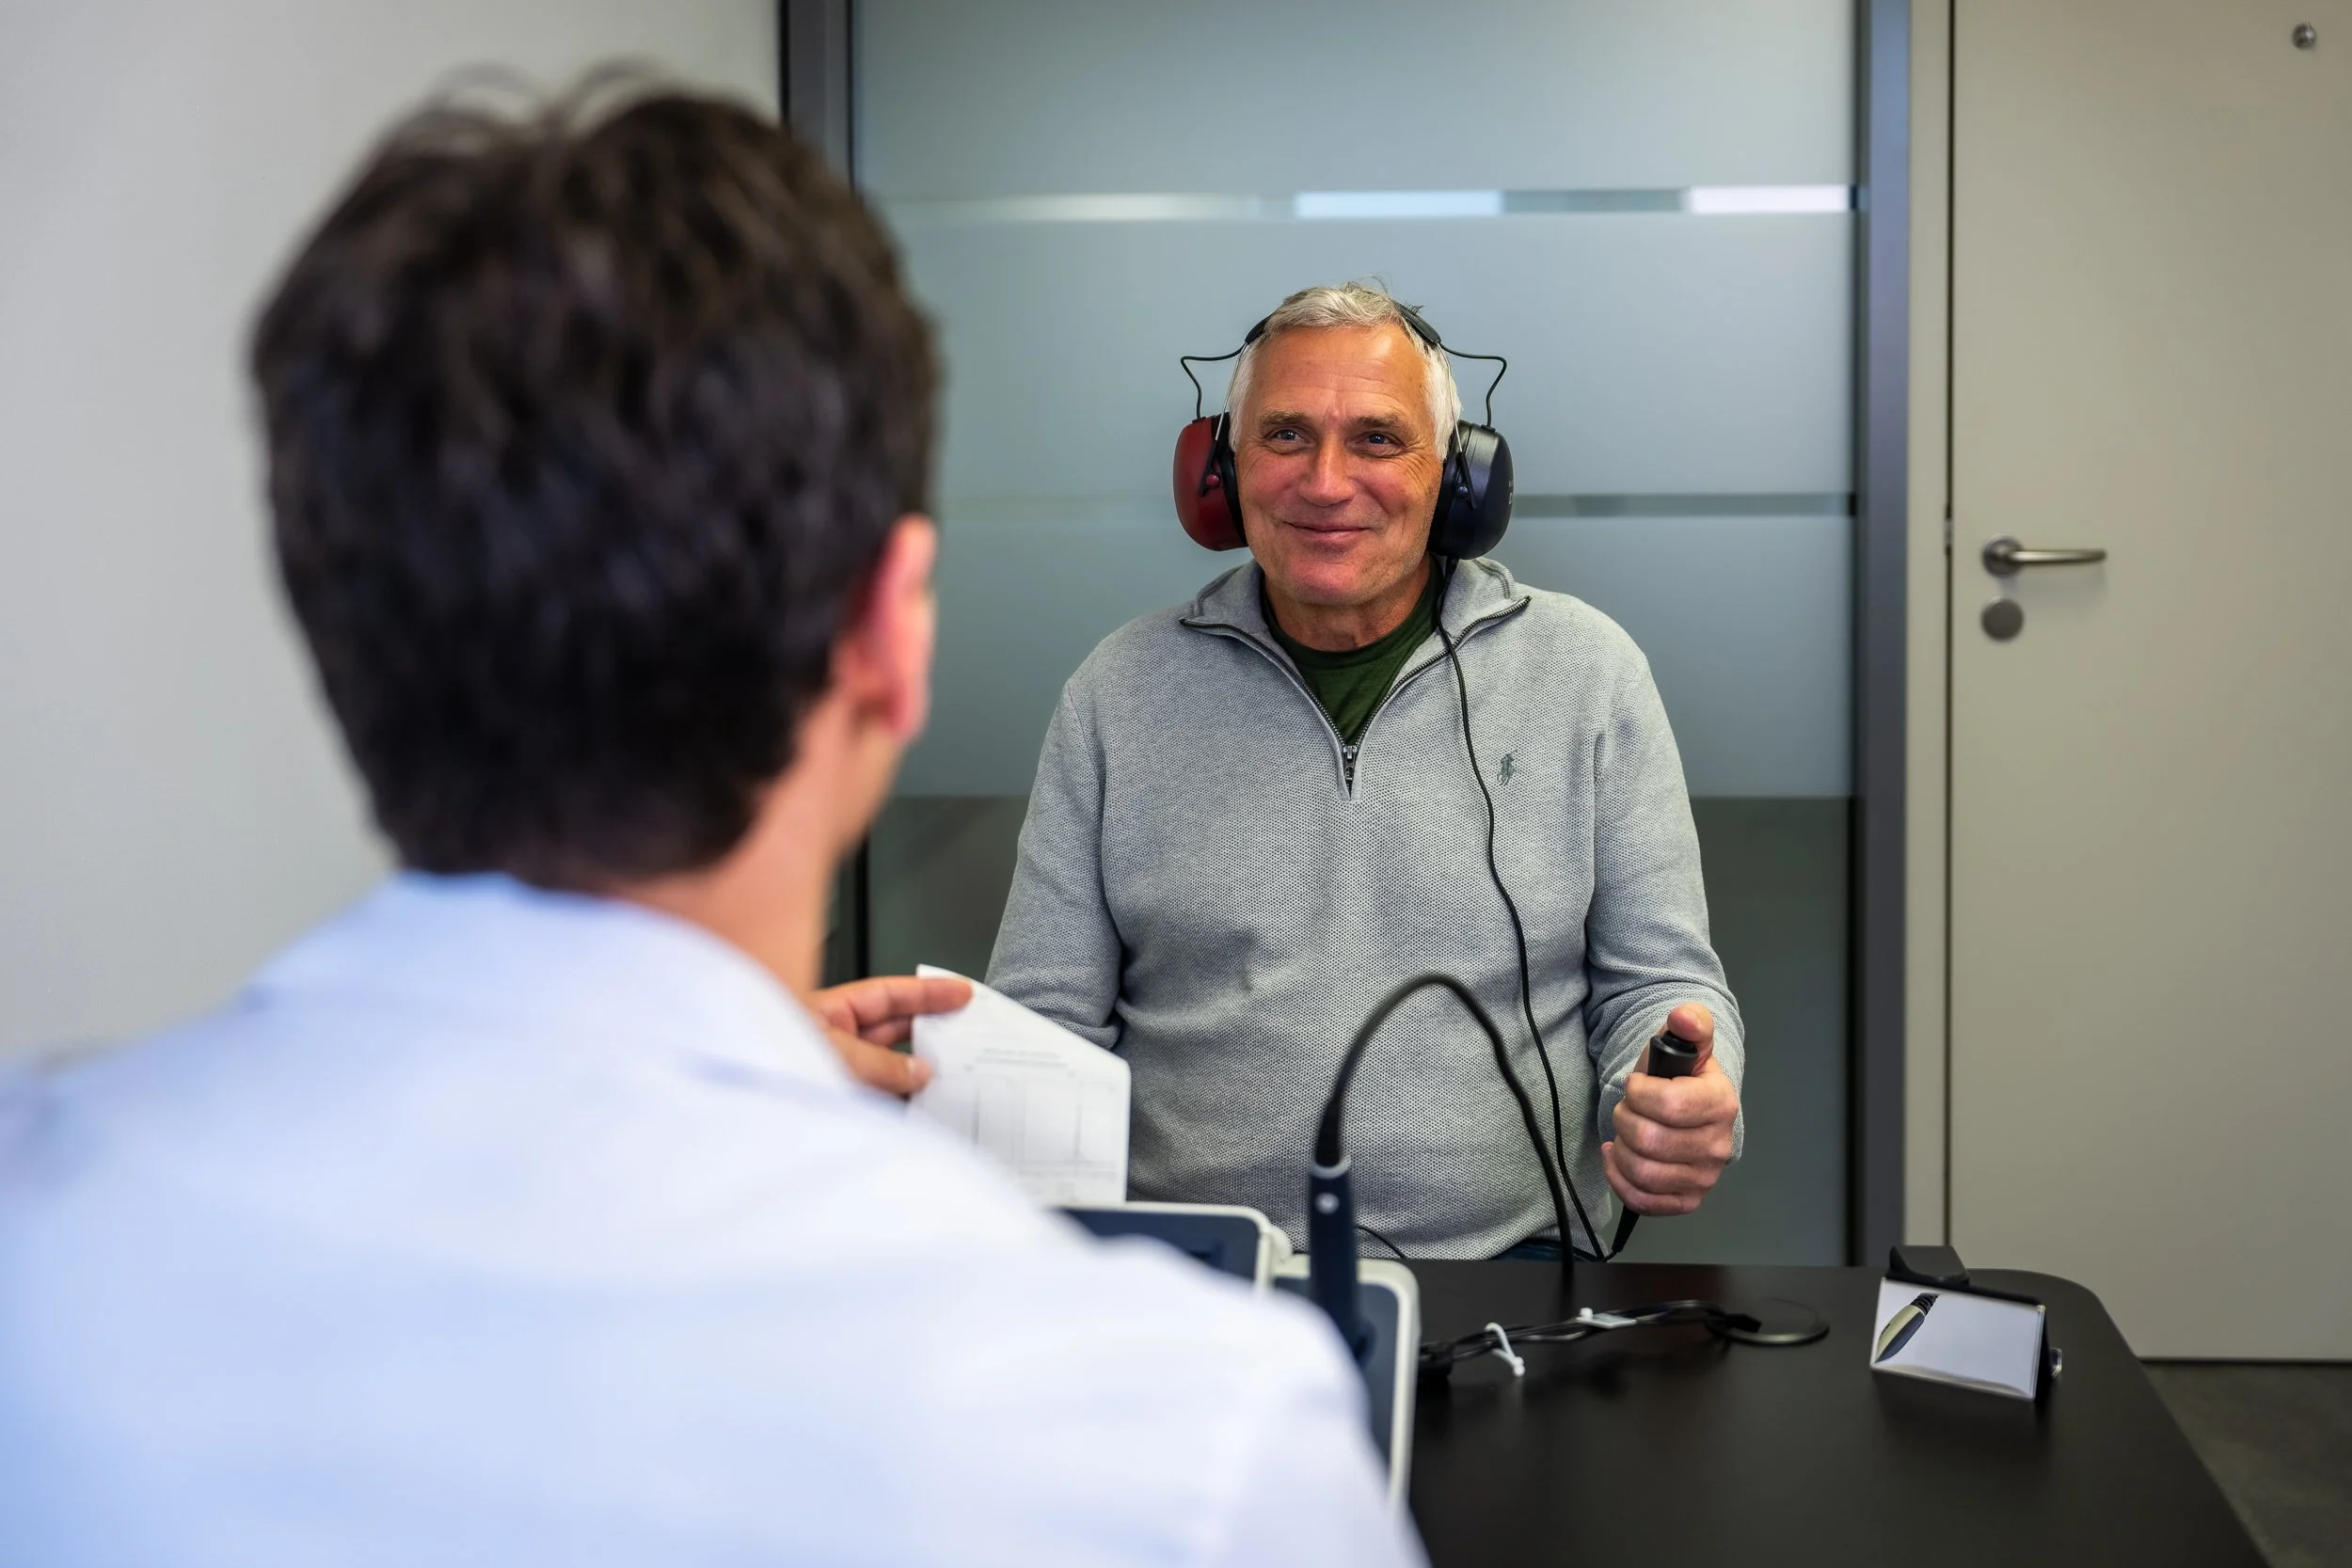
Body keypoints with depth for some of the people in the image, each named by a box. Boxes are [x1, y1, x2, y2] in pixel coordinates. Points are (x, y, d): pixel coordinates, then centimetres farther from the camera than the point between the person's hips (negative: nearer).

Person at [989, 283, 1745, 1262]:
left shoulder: (1586, 673, 10)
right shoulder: (1122, 692, 11)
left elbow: (1660, 979, 11)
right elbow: (1046, 1015, 12)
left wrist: (1684, 1103, -12)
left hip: (1504, 1262, 0)